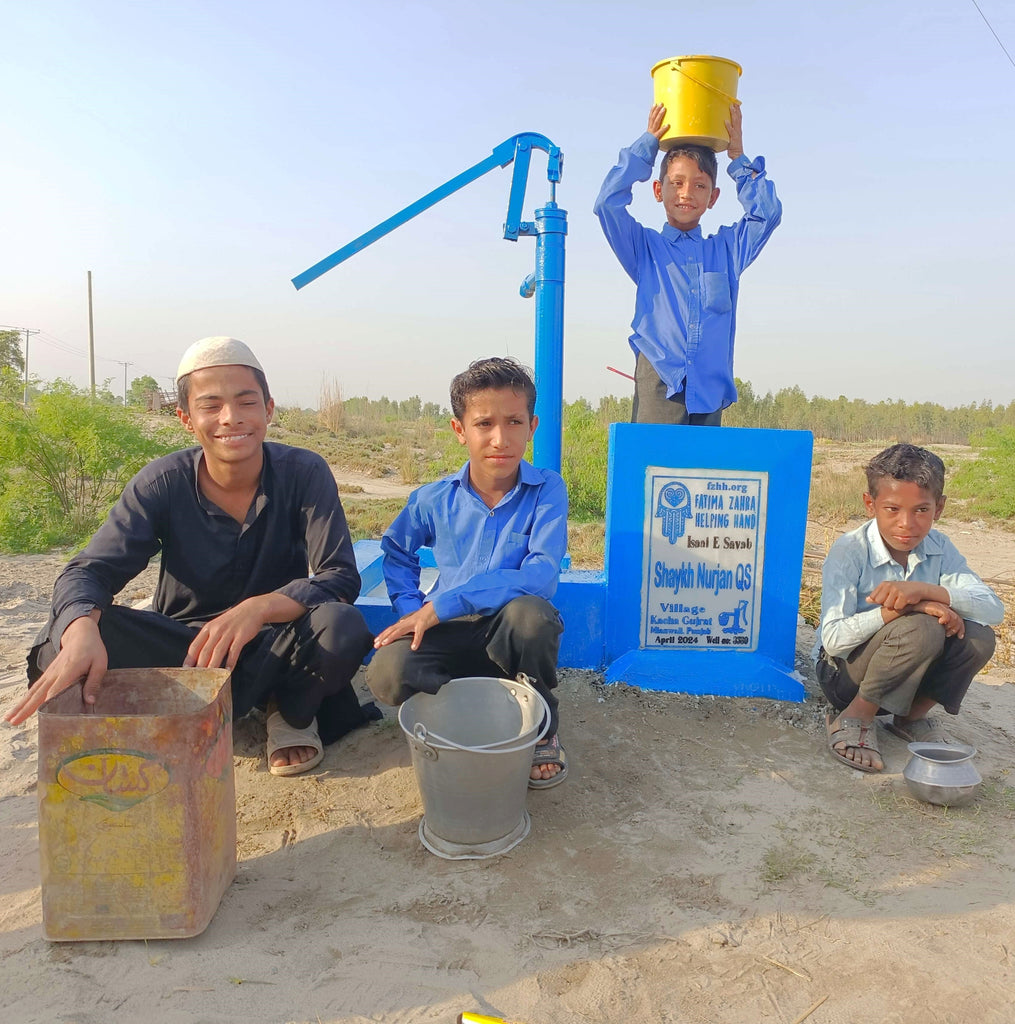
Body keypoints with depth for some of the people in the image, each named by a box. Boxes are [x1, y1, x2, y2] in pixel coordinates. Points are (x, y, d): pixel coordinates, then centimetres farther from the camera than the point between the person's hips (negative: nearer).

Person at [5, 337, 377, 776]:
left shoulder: (305, 473, -15)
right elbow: (89, 571, -15)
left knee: (341, 630, -35)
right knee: (64, 640, -26)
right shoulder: (163, 482, -11)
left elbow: (341, 577, -20)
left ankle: (289, 712, -2)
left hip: (273, 640, -1)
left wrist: (259, 608, -39)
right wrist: (81, 629, -40)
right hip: (182, 637, 1)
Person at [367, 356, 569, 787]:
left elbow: (541, 575, -23)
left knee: (529, 612, -37)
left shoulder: (547, 490, -10)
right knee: (388, 672, -28)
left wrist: (440, 604, -24)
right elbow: (397, 550, 17)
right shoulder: (434, 499, -2)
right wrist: (411, 610, -3)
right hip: (451, 635, 2)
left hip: (513, 634, -1)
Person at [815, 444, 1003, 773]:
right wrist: (907, 607, -36)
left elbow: (995, 610, -16)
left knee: (978, 638, -19)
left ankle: (913, 715, 3)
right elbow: (833, 638, -28)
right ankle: (855, 718, -12)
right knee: (922, 629, -31)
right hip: (846, 670, -5)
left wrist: (925, 590, -33)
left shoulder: (939, 549, -4)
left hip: (907, 673, 5)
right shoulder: (850, 550, -20)